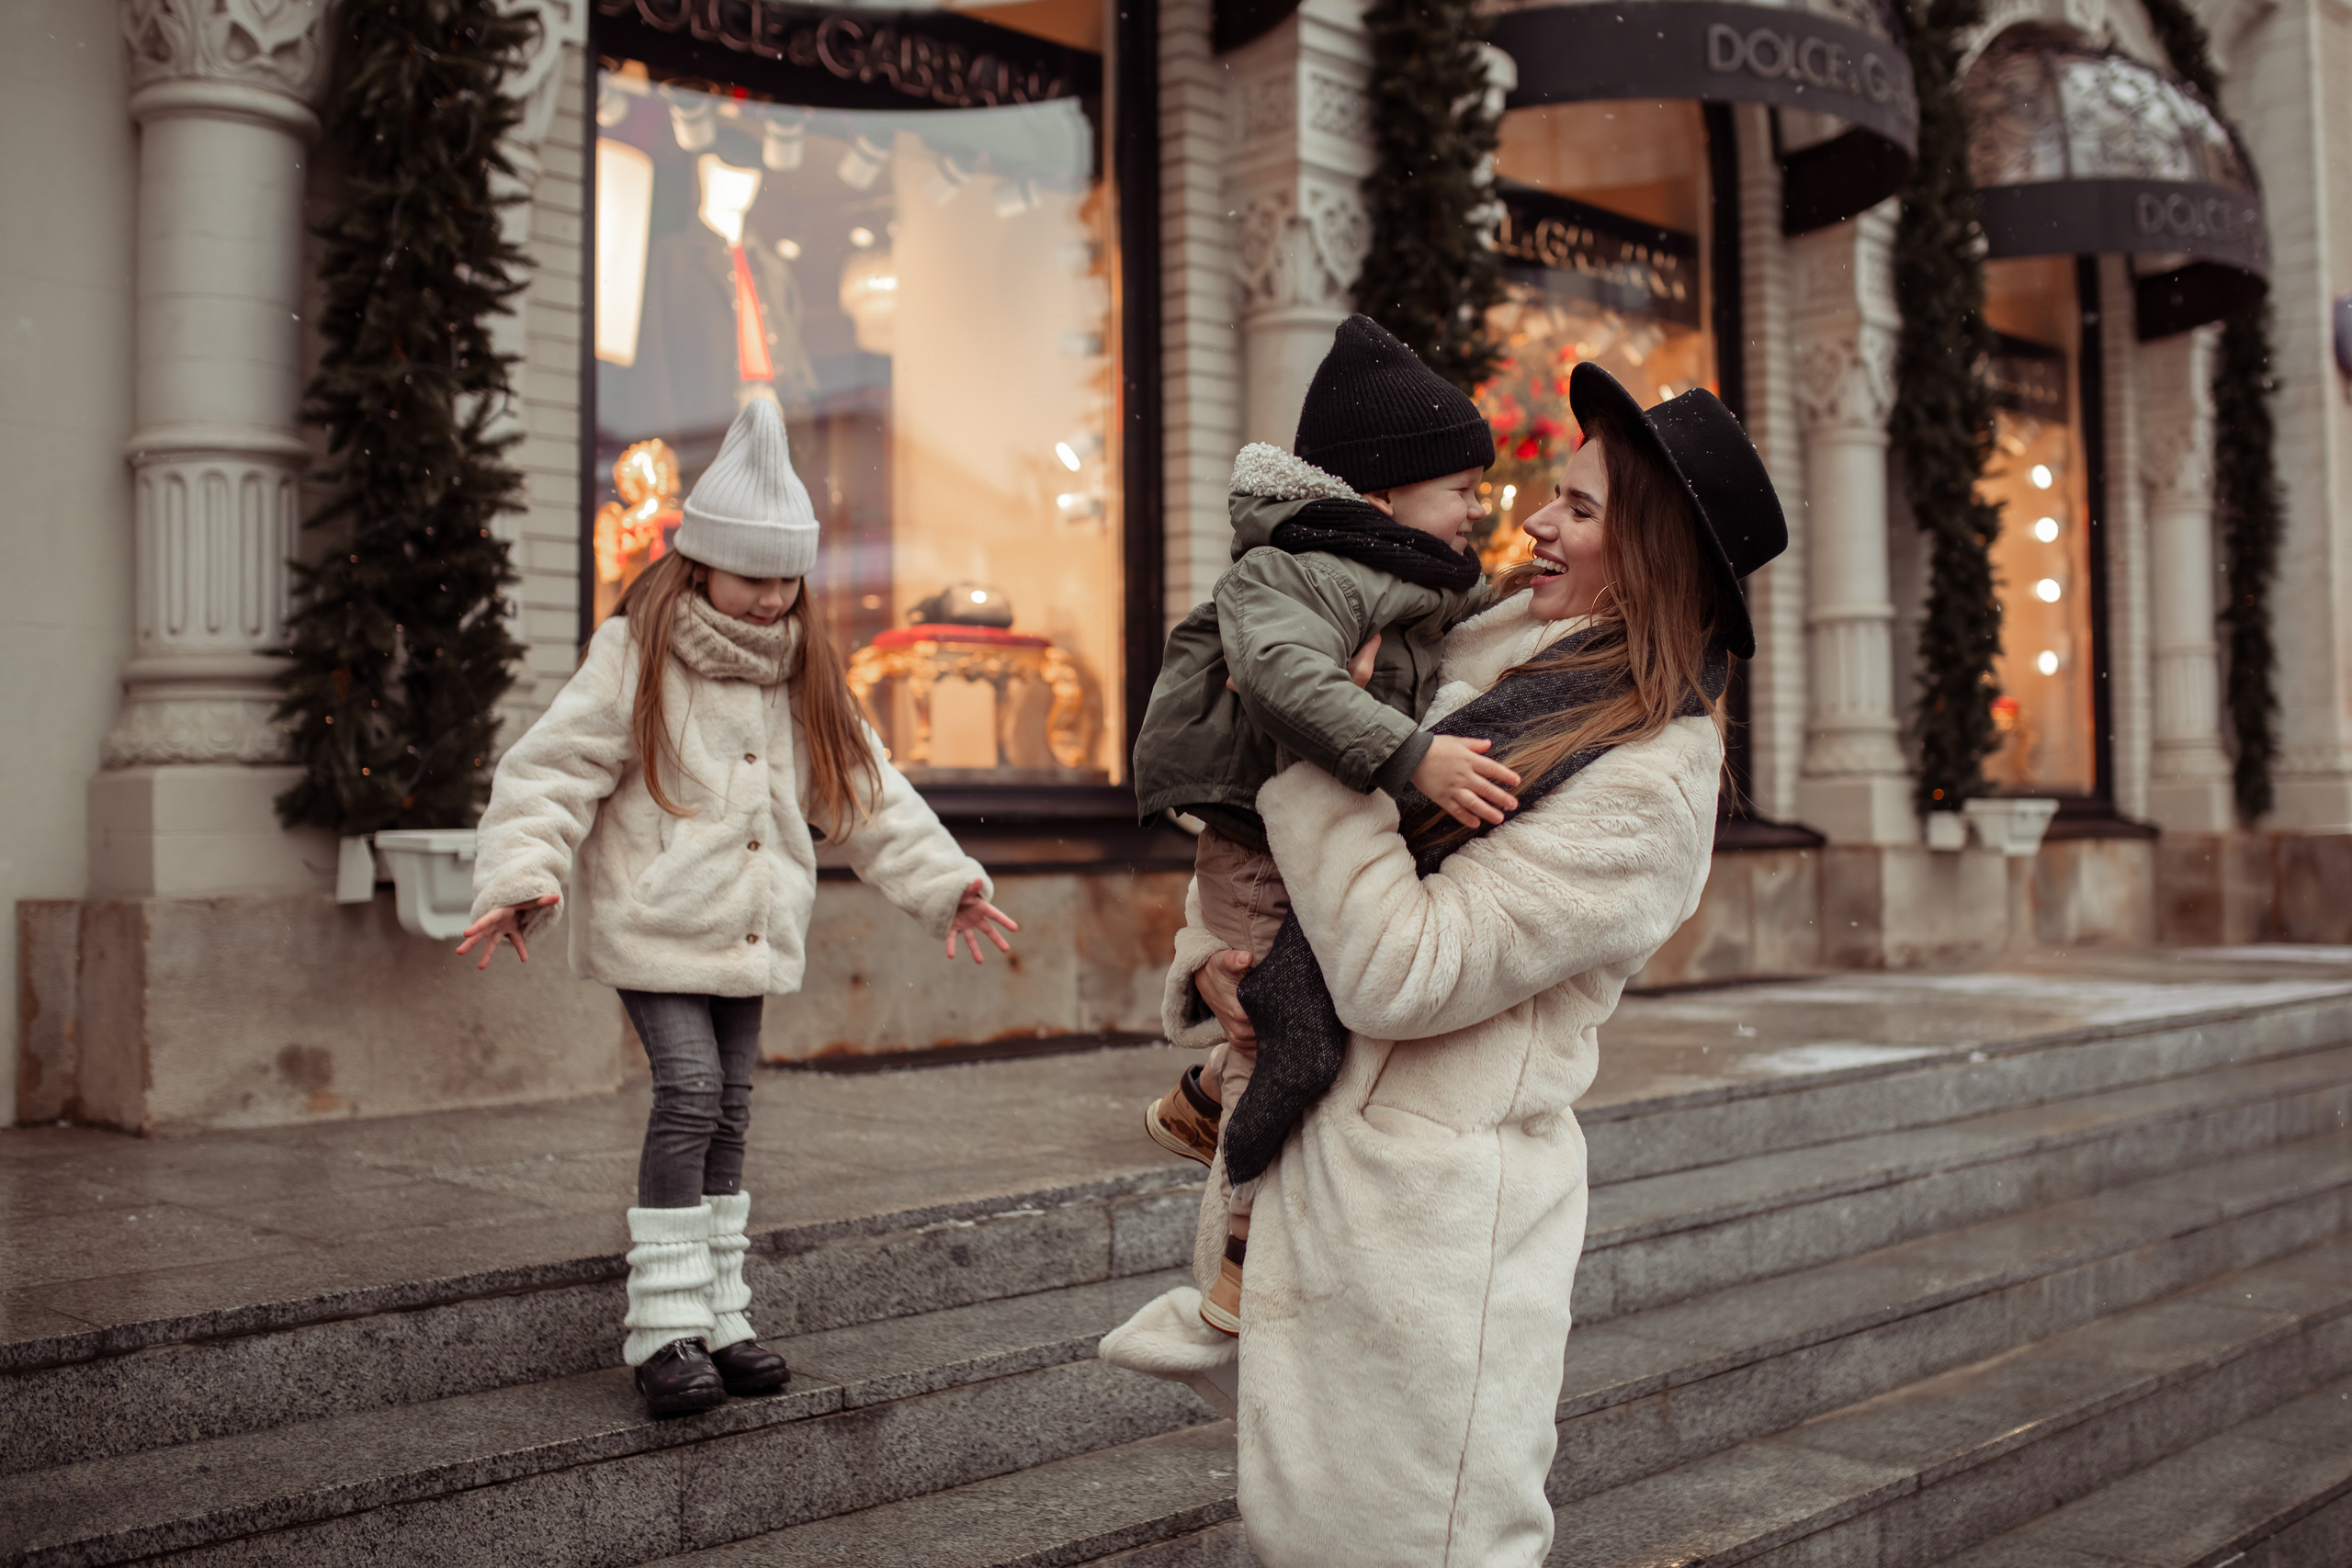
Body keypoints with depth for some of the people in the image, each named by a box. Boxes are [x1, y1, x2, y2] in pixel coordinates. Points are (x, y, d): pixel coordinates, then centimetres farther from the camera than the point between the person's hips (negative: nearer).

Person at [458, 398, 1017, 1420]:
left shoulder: (801, 675, 10)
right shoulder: (633, 658, -7)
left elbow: (865, 793, 15)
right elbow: (550, 771, -11)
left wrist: (944, 882, 10)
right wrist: (522, 876, -25)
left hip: (753, 936, 6)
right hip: (653, 928, -5)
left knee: (731, 1112, 10)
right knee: (689, 1091, -16)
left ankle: (721, 1318, 20)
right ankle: (665, 1327, -5)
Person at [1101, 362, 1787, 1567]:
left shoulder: (1649, 784, -17)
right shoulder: (1498, 646, 6)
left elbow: (1394, 976, -24)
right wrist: (1209, 941, -1)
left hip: (1434, 1211, -8)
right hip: (1322, 1161, 8)